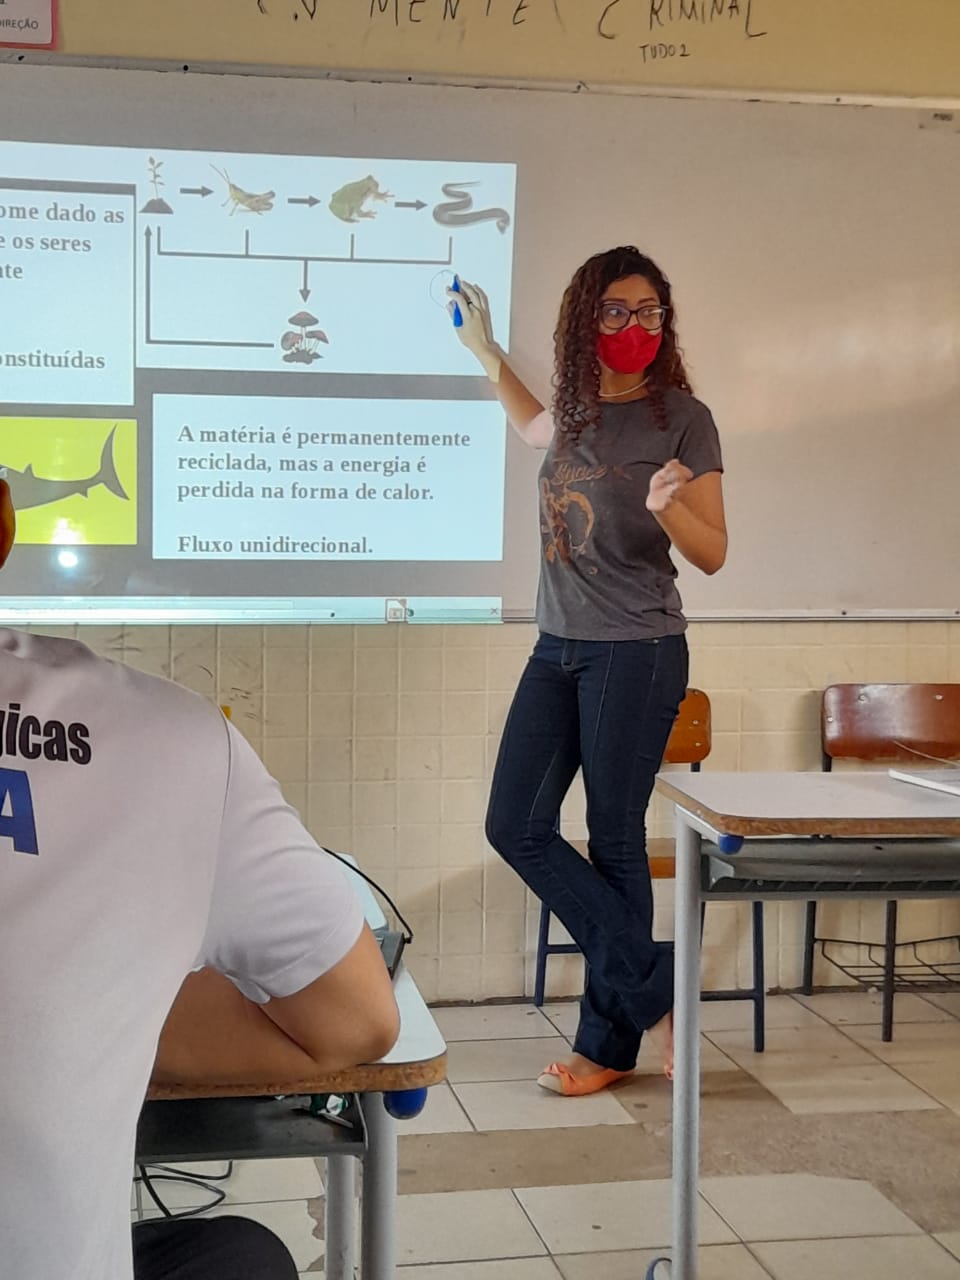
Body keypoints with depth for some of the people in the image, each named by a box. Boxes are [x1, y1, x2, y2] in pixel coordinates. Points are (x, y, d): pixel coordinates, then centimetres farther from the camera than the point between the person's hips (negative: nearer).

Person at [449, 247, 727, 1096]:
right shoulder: (581, 407, 9)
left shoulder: (681, 417, -8)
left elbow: (713, 554, -9)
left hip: (637, 652, -6)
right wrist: (484, 349, 36)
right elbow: (538, 430, 36)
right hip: (559, 648, 7)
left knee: (615, 840, -1)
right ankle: (653, 984, 11)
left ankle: (610, 1042, 13)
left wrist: (666, 506, -28)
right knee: (517, 826, 2)